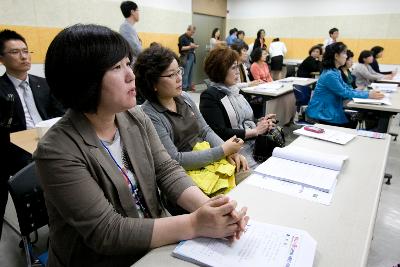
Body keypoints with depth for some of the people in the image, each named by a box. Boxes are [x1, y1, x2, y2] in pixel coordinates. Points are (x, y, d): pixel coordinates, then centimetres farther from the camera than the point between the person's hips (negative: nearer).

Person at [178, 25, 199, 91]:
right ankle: (184, 87, -4)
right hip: (185, 57, -8)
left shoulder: (191, 38, 18)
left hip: (192, 56, 8)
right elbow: (181, 48, -14)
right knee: (185, 73, -8)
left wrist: (195, 46, 0)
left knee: (190, 73, 9)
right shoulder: (182, 38, -7)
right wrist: (190, 46, -19)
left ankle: (189, 86, 17)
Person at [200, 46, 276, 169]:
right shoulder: (209, 97, -9)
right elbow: (220, 134, -17)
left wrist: (260, 123, -2)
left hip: (255, 145, 7)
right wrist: (255, 131, -12)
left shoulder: (235, 90, 15)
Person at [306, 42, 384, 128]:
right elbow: (345, 93, -18)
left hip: (329, 109, 9)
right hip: (320, 113, -9)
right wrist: (368, 95, -13)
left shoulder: (336, 71, 9)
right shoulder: (330, 75, -23)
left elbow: (347, 88, 9)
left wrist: (368, 92, -1)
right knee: (350, 125, -3)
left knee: (354, 121, 2)